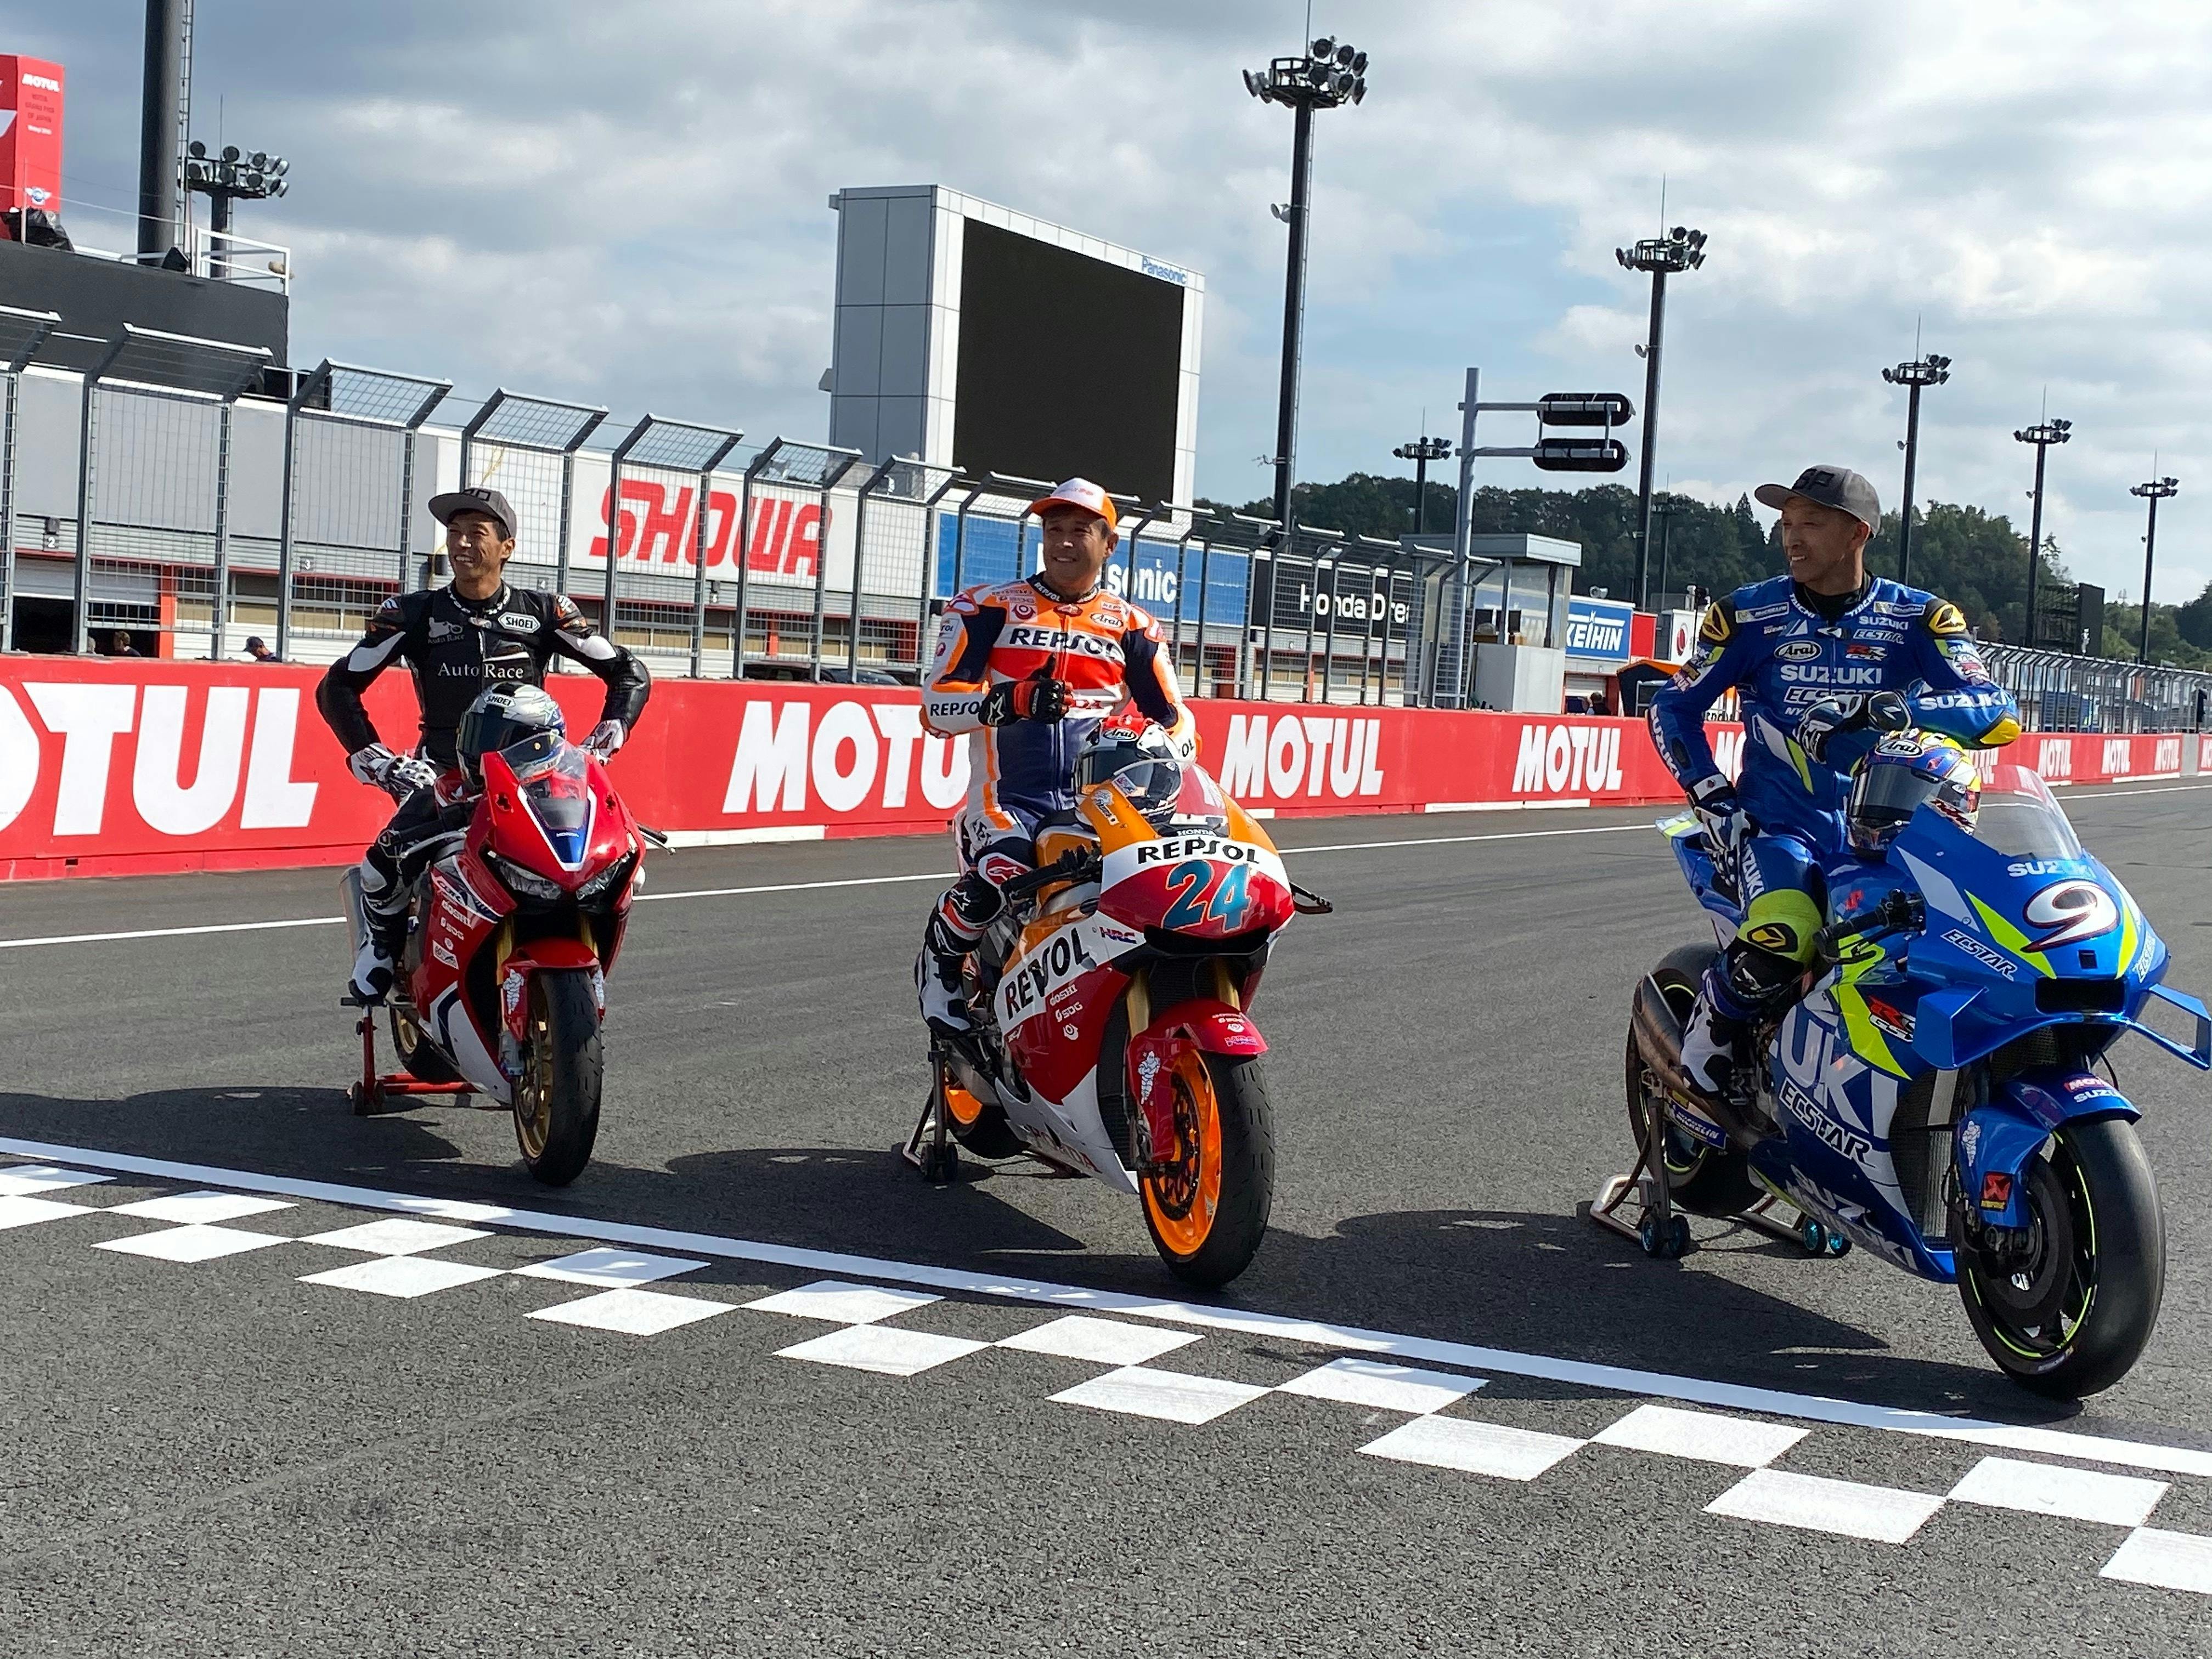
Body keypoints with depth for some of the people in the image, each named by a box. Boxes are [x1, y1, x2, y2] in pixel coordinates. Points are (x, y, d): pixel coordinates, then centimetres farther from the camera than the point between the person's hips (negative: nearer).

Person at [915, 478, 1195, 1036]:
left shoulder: (1131, 627, 16)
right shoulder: (988, 608, 8)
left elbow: (1175, 717, 16)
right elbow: (937, 704, -1)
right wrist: (1011, 700, -21)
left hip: (1096, 801, 3)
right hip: (1008, 799, -3)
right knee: (999, 874, -35)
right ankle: (940, 962, -3)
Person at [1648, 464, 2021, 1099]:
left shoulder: (1918, 618, 2)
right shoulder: (1749, 615, 4)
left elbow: (1997, 712, -11)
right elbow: (1674, 707, 10)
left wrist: (1889, 708, -27)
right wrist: (1711, 796, -4)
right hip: (1779, 824, -1)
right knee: (1778, 943, -32)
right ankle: (1704, 1040, -4)